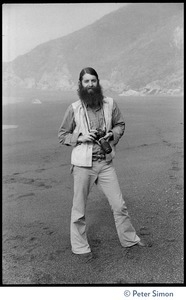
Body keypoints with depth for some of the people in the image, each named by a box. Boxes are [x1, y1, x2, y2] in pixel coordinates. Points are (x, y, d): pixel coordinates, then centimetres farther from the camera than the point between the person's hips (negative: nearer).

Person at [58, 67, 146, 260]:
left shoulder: (110, 104, 1)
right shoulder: (74, 109, -5)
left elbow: (120, 125, 14)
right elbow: (62, 135, 2)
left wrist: (112, 134, -7)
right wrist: (81, 138, -15)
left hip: (106, 163, 2)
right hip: (83, 164, -2)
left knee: (119, 205, 10)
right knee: (79, 208, 8)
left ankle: (129, 239, 33)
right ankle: (79, 247, 28)